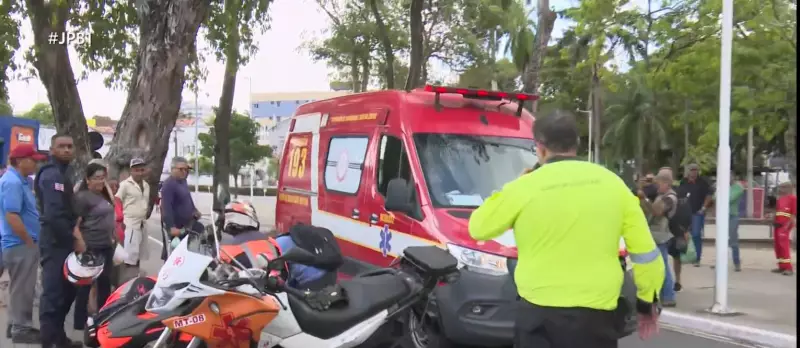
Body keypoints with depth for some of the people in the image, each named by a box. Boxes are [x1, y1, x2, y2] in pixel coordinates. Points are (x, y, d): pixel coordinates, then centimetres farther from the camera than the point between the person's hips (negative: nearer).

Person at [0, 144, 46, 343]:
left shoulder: (19, 180, 13)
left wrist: (31, 240, 19)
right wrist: (29, 241, -18)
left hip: (22, 244, 10)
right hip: (21, 244, -10)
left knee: (21, 287, 17)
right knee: (23, 288, -2)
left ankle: (16, 324, 26)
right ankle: (21, 328, 6)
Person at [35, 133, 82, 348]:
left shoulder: (64, 172, 17)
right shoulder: (52, 175, -16)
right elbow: (53, 215, -25)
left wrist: (72, 237, 9)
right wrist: (73, 240, -18)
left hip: (63, 240, 10)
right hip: (56, 242, -10)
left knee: (67, 290, 16)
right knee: (53, 293, -7)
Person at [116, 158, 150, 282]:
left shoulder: (146, 185, 13)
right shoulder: (125, 184, -9)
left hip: (142, 224, 8)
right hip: (129, 225, -8)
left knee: (138, 257, 15)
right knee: (129, 258, -13)